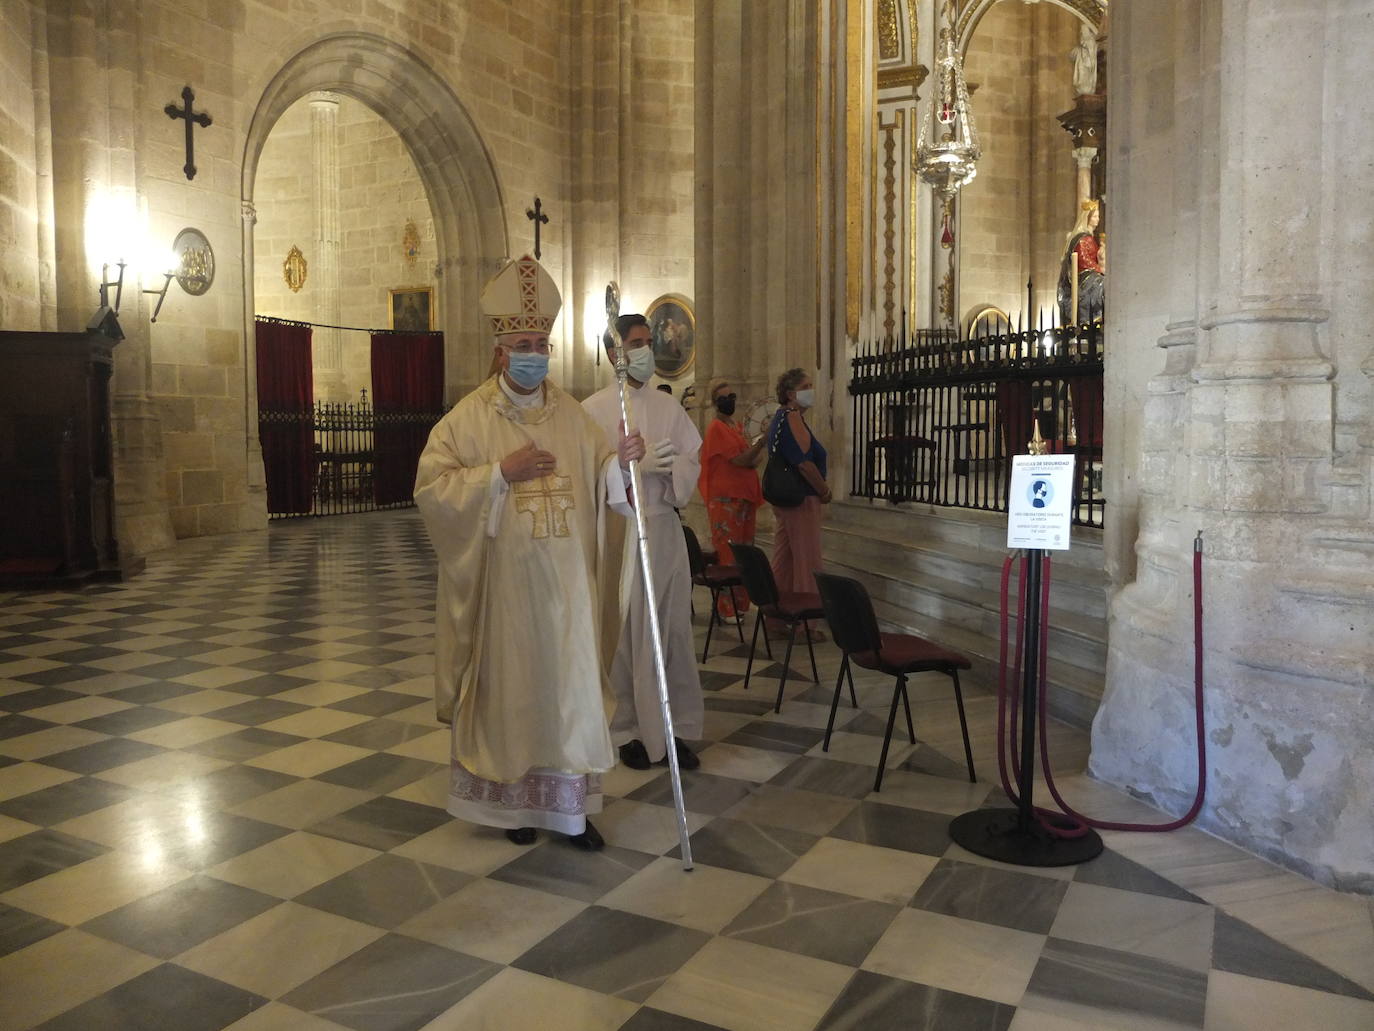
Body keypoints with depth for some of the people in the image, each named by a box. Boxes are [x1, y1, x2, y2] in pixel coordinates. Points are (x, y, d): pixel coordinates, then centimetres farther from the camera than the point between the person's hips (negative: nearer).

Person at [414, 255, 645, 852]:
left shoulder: (571, 414, 8)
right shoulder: (470, 417, -4)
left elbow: (598, 478, 8)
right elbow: (430, 487, -9)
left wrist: (619, 459, -14)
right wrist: (500, 472, -16)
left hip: (565, 583, 3)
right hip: (502, 583, -3)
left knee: (570, 684, 6)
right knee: (507, 686, 7)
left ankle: (570, 804, 18)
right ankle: (510, 802, 26)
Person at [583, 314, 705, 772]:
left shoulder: (668, 407, 12)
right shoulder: (594, 408, -2)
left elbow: (692, 459, 7)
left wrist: (674, 471, -14)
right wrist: (638, 465, -21)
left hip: (665, 527, 4)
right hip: (620, 530, -4)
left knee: (674, 630, 5)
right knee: (627, 635, 2)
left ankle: (677, 728, 15)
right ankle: (631, 730, 15)